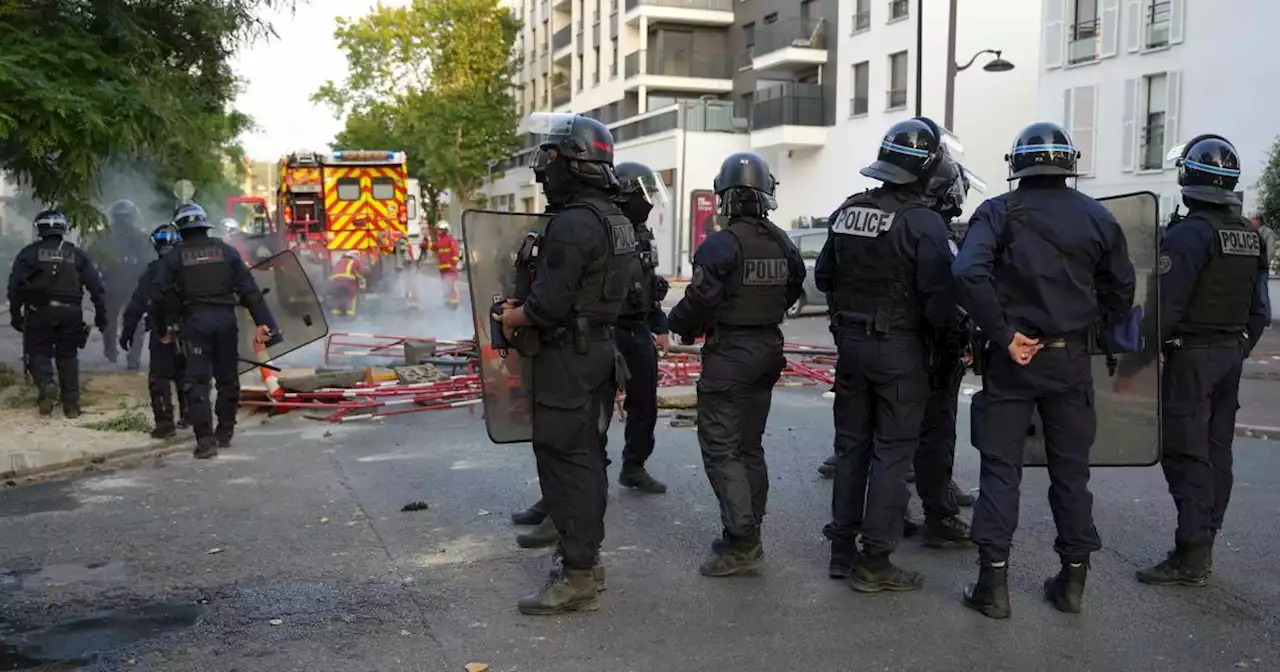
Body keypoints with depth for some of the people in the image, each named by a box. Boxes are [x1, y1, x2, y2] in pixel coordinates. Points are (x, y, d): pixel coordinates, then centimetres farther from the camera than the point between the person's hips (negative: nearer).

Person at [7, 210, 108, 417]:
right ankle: (71, 404, 7)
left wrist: (15, 315, 4)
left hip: (39, 313, -2)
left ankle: (46, 385, -16)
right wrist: (101, 316, 10)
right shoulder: (77, 254, 8)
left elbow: (15, 286, -3)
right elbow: (96, 287, 5)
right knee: (68, 356, 11)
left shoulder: (29, 253, 3)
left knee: (39, 353, 11)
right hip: (70, 313, 2)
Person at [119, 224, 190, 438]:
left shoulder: (153, 271, -5)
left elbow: (138, 304, -7)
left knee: (159, 377, 0)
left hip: (162, 332, -4)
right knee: (185, 374, 20)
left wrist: (127, 331, -3)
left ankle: (165, 422, -5)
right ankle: (188, 415, 24)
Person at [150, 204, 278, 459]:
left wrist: (163, 328, 11)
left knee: (196, 381, 0)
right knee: (228, 378, 14)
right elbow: (249, 289, 2)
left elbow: (159, 295, 0)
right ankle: (225, 432, 23)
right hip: (225, 318, 2)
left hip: (194, 321, -2)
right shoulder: (226, 251, 7)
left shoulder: (174, 257, 3)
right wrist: (263, 322, 1)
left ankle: (205, 439, -9)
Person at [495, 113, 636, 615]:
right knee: (587, 458, 17)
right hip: (601, 349, 10)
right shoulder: (617, 221, 12)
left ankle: (577, 580, 1)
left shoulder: (573, 223, -21)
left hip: (568, 359, -10)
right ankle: (586, 556, 29)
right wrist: (528, 308, 15)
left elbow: (549, 304, -24)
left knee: (565, 462, -4)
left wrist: (512, 317, -5)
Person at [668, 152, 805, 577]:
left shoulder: (720, 245, -18)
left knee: (720, 447, -2)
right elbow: (793, 290, 13)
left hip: (729, 354, -7)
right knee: (750, 446, 16)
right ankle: (749, 538, 22)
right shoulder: (782, 244, 3)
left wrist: (678, 324, 1)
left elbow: (699, 302, -19)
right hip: (768, 350, 7)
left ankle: (740, 541, -6)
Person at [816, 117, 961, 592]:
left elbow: (823, 277, 13)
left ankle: (842, 549, 22)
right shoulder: (923, 222, -16)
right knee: (892, 452, 1)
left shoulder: (848, 211, 5)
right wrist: (945, 325, 1)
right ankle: (874, 561, 5)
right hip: (899, 348, -6)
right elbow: (939, 298, -18)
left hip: (851, 342, 6)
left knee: (851, 445, 15)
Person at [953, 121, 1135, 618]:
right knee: (1071, 467, 13)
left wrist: (1004, 335, -16)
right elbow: (1121, 290, 8)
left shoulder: (1000, 212, -6)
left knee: (1001, 467, 4)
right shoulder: (1097, 218, 3)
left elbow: (968, 273, -22)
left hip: (1012, 358, -2)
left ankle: (993, 582, 4)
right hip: (1071, 358, 3)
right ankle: (1073, 578, 20)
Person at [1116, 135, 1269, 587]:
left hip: (1190, 355, -8)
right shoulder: (1251, 237, 10)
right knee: (1216, 452, 12)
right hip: (1231, 355, 8)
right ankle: (1202, 547, 21)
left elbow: (1162, 310, -21)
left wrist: (1131, 365, -15)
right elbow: (1259, 311, 13)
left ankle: (1191, 558, -6)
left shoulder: (1188, 234, -16)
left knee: (1186, 454, -6)